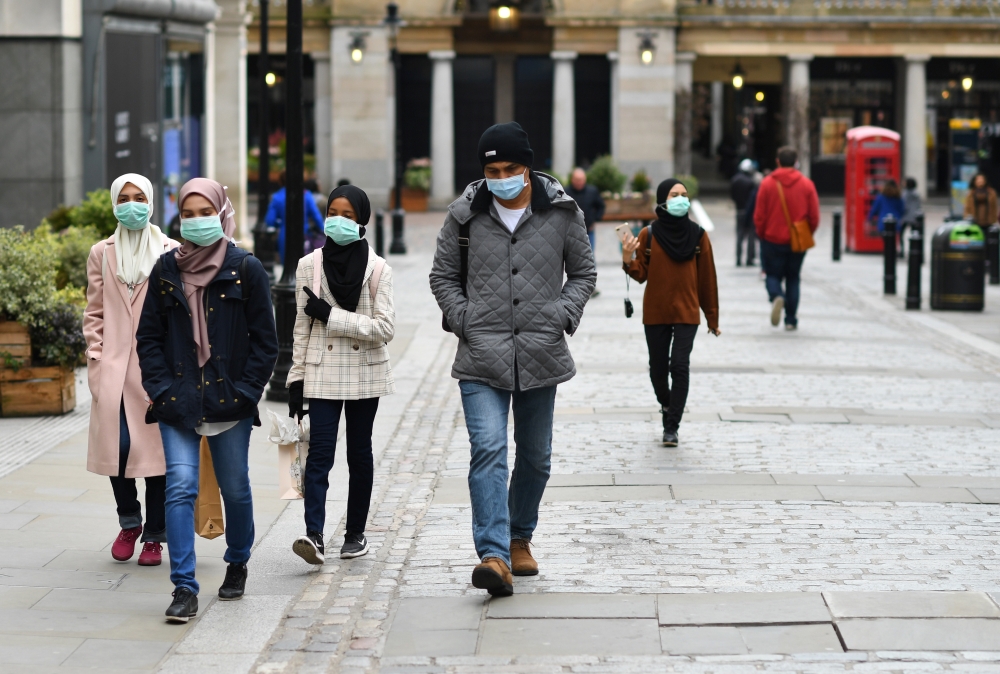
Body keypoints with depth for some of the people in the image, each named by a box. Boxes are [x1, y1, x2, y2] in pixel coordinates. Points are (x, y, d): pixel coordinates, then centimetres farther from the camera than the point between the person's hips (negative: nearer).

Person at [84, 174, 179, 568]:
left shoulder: (171, 253, 4)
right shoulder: (101, 254, 12)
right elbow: (94, 313, 12)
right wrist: (96, 358, 3)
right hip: (115, 367, 1)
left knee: (157, 446, -2)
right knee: (117, 444, -8)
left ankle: (154, 536, 9)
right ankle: (129, 522, 15)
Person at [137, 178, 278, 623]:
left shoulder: (246, 270, -1)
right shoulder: (166, 270, 6)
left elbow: (265, 340, 1)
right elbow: (148, 336, 8)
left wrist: (246, 391, -8)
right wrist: (161, 389, -3)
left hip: (229, 402, -1)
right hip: (178, 402, 1)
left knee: (234, 488, 10)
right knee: (180, 486, -10)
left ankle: (238, 563, 35)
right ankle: (184, 587, -10)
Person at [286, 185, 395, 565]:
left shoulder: (377, 269, -2)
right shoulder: (309, 266, 3)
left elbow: (384, 328, -10)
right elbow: (302, 326, 7)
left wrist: (331, 315, -14)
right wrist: (296, 380, 4)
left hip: (364, 373, 0)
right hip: (323, 373, 0)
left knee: (359, 452, 8)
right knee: (319, 454, -11)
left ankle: (356, 533, 18)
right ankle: (314, 536, -22)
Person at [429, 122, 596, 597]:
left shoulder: (563, 213, 2)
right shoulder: (465, 214, 1)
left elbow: (583, 273, 13)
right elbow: (443, 276, 12)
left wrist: (562, 316, -2)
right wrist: (463, 319, -2)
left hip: (541, 355, 2)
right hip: (481, 357, -2)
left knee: (535, 456, 14)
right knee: (488, 450, -17)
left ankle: (520, 538, 35)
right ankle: (494, 555, -24)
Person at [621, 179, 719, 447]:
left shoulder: (698, 235, -1)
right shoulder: (649, 235, -2)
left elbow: (707, 278, 2)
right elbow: (641, 274, 0)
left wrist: (712, 317, 5)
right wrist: (629, 260, -22)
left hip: (686, 313, -1)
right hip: (655, 313, 1)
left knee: (680, 366, -12)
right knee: (658, 368, 8)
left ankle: (671, 427, -7)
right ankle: (667, 403, 39)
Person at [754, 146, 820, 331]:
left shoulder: (767, 183, -7)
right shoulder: (806, 184, -3)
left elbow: (759, 216, -5)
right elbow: (814, 216, -3)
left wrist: (762, 234, 12)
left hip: (772, 240, -1)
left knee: (773, 275, 11)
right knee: (793, 278, 13)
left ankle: (776, 296, -22)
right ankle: (791, 320, 10)